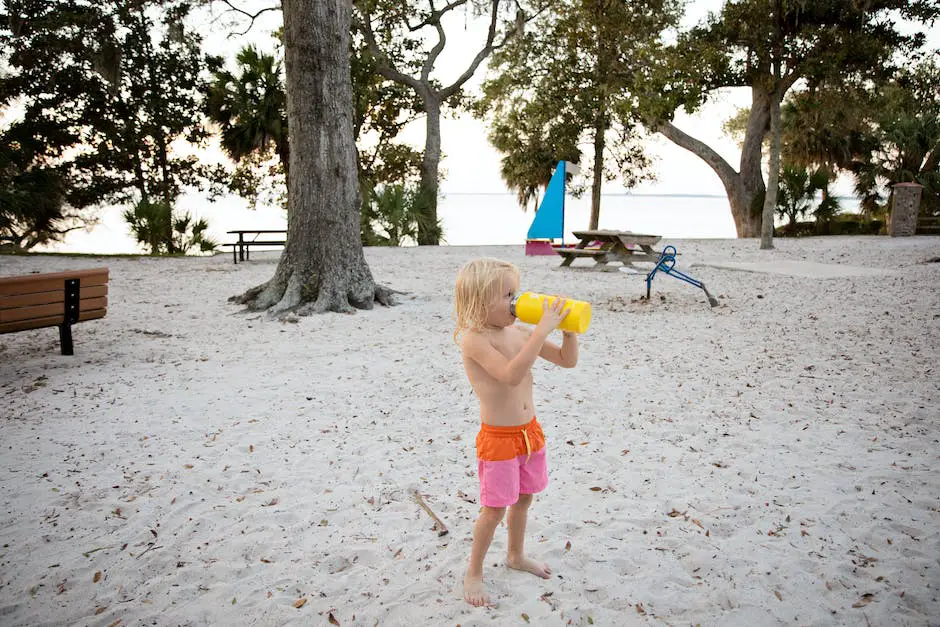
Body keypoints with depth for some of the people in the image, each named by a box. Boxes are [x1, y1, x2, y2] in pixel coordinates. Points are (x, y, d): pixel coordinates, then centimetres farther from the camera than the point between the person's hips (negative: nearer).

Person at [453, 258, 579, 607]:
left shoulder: (519, 332, 1)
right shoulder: (474, 340, -21)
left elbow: (568, 360, 5)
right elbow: (512, 374, -37)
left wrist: (567, 327, -12)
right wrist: (543, 330, -36)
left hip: (529, 432, 7)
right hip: (498, 439, -7)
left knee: (523, 499, 21)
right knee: (494, 509, 3)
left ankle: (515, 556, 45)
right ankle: (474, 573, 25)